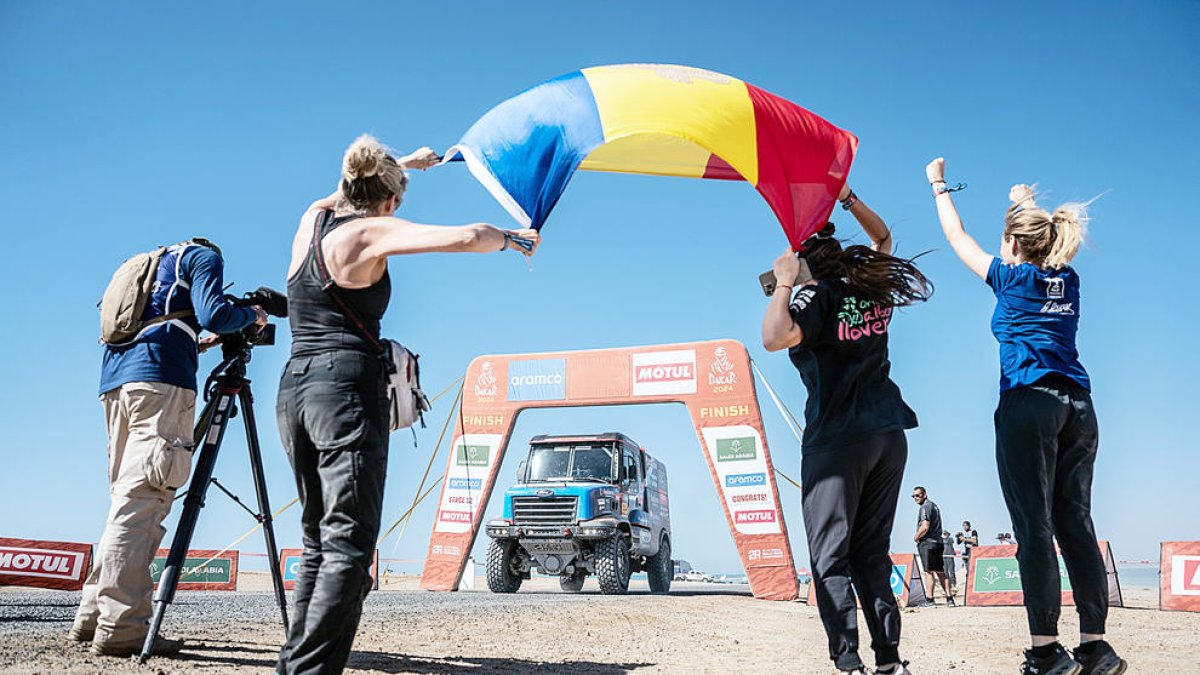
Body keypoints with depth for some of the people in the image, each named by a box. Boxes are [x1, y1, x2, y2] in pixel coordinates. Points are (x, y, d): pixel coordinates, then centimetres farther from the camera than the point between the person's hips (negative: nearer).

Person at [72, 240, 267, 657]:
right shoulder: (203, 256, 11)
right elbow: (213, 315, -6)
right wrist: (252, 315, 11)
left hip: (114, 379, 8)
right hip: (160, 377, -8)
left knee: (128, 499, 10)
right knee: (142, 501, -14)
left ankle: (92, 617, 8)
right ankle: (119, 628, -18)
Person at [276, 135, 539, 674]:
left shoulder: (312, 220, 14)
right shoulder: (373, 232, -4)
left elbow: (350, 189, 38)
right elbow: (467, 238, -14)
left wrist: (404, 162, 51)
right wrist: (512, 239, 7)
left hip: (293, 389, 8)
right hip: (347, 387, -8)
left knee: (319, 542, 14)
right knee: (348, 547, -9)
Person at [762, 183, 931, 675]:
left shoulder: (817, 297, -9)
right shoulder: (876, 287, 9)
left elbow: (774, 338, -26)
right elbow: (883, 237, 30)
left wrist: (783, 283, -13)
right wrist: (847, 197, 25)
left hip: (838, 438, -6)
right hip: (889, 435, 7)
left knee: (831, 555, -3)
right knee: (872, 552, 11)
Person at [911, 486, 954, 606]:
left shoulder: (925, 507, -11)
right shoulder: (935, 506, 19)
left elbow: (925, 527, -22)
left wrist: (916, 537, -6)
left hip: (927, 543, -9)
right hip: (938, 542, 9)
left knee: (929, 572, -8)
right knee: (941, 572, 10)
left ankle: (930, 600, -8)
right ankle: (949, 598, 8)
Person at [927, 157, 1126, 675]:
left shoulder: (1013, 277, 2)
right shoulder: (1067, 280, 15)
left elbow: (957, 237, 15)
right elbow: (1043, 243, 38)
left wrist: (939, 185, 30)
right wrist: (1026, 204, 55)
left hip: (1029, 405, -6)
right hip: (1078, 407, 6)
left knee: (1035, 527, -5)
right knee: (1076, 524, 7)